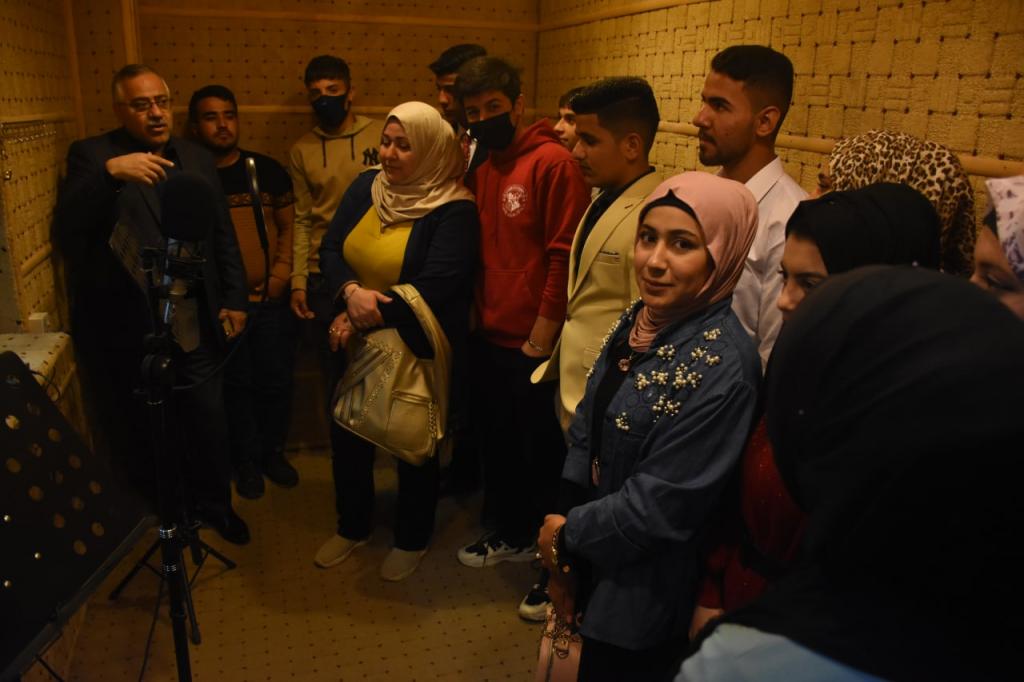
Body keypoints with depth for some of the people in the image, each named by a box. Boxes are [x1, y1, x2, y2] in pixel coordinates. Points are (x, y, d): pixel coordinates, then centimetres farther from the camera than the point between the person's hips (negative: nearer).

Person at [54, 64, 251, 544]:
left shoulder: (198, 158, 9)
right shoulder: (91, 155, -4)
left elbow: (223, 236, 14)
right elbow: (65, 234, -18)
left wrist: (234, 299, 8)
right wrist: (110, 173, -31)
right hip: (128, 330, -3)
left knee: (209, 424, 11)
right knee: (141, 432, 10)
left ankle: (214, 504, 34)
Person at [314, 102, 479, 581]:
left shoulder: (454, 209, -18)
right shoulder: (366, 186, 2)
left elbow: (435, 287, -25)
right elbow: (330, 247, 0)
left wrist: (368, 317, -22)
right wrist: (352, 293, -20)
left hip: (415, 349, -5)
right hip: (356, 343, 6)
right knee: (347, 436, 16)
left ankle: (412, 539, 35)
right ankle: (353, 526, 41)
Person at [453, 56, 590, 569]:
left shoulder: (553, 164, -13)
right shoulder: (482, 170, 11)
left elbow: (564, 257, -16)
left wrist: (540, 339, -15)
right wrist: (477, 318, 7)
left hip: (534, 345, -7)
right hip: (489, 339, 7)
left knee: (542, 449, 8)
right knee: (497, 442, 19)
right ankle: (509, 532, 39)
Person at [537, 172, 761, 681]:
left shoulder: (721, 367, -27)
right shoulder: (638, 321, -4)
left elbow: (658, 509, -25)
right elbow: (585, 437, 2)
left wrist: (565, 535, -10)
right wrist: (562, 562, 0)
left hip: (642, 599, -6)